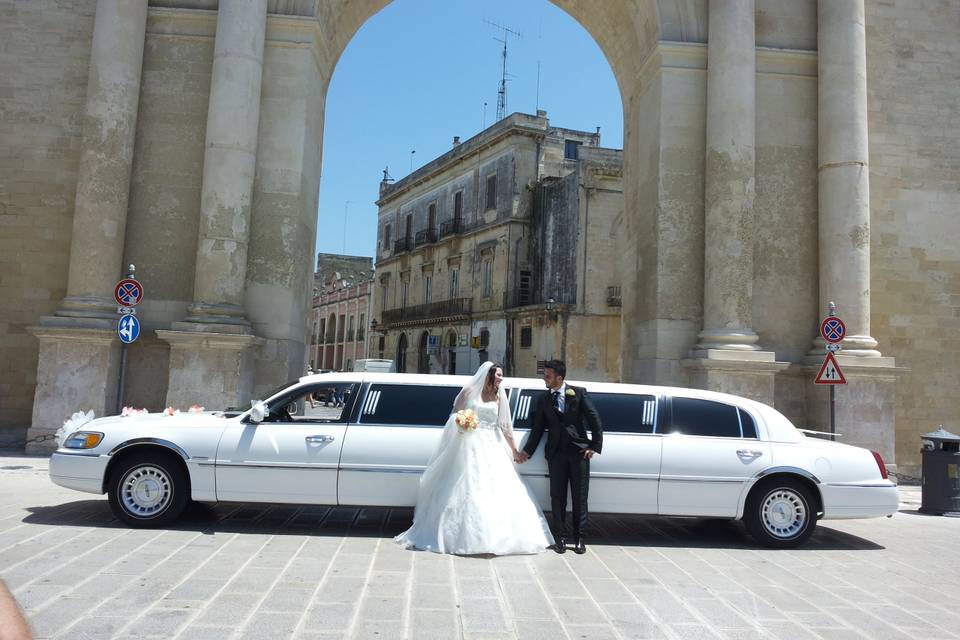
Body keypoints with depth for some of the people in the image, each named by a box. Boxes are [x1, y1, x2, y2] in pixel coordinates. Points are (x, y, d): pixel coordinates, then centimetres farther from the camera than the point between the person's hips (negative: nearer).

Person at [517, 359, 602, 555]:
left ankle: (579, 538, 14)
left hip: (579, 451, -2)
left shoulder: (578, 393, 0)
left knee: (579, 498, 3)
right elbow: (537, 429, 10)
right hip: (556, 454, 2)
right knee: (557, 497, 4)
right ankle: (561, 537, 16)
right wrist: (527, 451, 2)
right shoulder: (544, 401, 8)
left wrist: (595, 446, -5)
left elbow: (594, 420, 0)